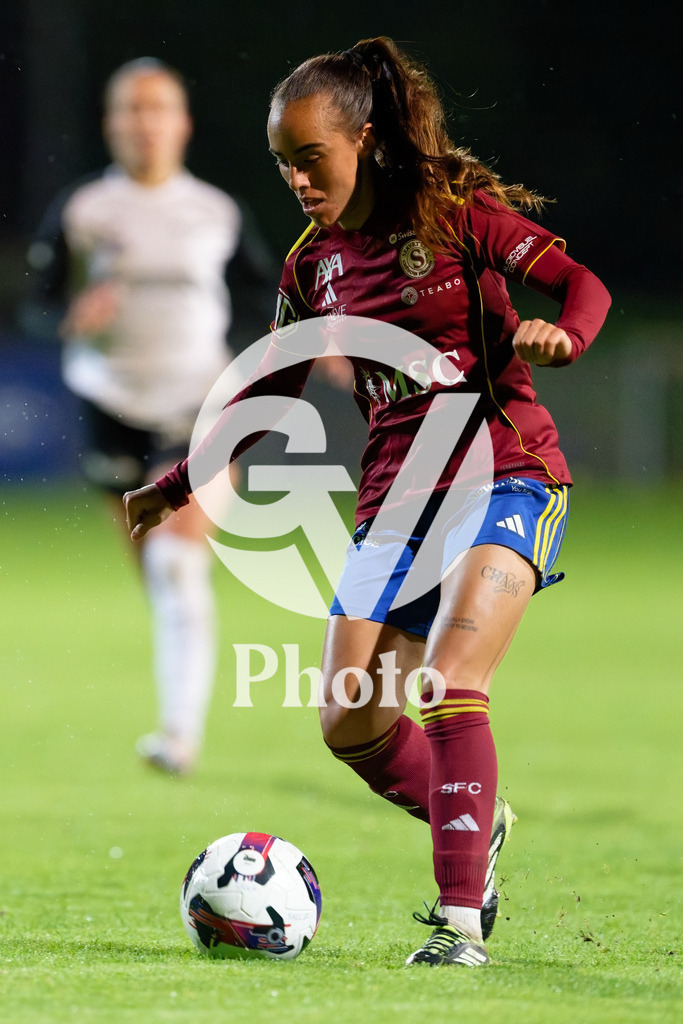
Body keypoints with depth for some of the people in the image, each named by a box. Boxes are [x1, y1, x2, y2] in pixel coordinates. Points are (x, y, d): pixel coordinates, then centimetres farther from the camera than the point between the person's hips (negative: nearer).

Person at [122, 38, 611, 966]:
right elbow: (270, 388, 23)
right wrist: (175, 485, 23)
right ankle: (480, 822, 24)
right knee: (351, 721, -4)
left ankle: (462, 922, -23)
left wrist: (561, 335, -31)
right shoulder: (315, 262, 12)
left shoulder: (458, 213, -4)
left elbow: (582, 283, -8)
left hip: (505, 477, -6)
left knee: (448, 684, -24)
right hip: (397, 496, 6)